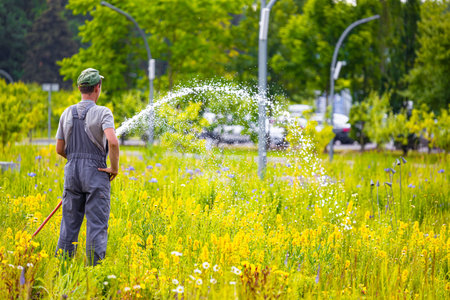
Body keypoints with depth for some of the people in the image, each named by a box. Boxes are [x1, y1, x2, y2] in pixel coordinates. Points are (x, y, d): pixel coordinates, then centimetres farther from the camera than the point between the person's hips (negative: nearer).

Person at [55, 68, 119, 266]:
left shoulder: (67, 113, 7)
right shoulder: (102, 113, -9)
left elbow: (59, 149, 10)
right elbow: (113, 142, -24)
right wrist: (114, 168, -10)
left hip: (72, 171, 5)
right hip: (96, 173, -5)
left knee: (69, 225, 9)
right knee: (97, 226, -2)